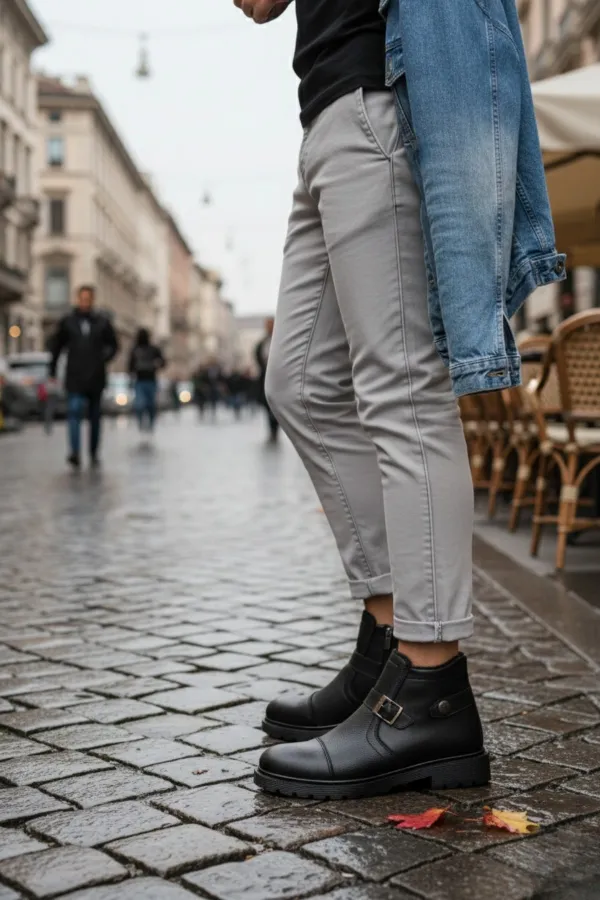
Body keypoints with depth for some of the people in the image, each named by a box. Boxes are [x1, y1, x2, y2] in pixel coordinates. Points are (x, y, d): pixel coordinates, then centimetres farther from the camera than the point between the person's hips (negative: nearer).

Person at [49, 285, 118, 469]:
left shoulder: (102, 322, 5)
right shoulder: (67, 321, 4)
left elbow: (114, 345, 14)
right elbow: (56, 346, 10)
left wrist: (104, 360, -3)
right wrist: (53, 371, 7)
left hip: (96, 378, 2)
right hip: (75, 378, -2)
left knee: (95, 416, 9)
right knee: (74, 412, -16)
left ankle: (94, 454, 21)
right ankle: (75, 452, -27)